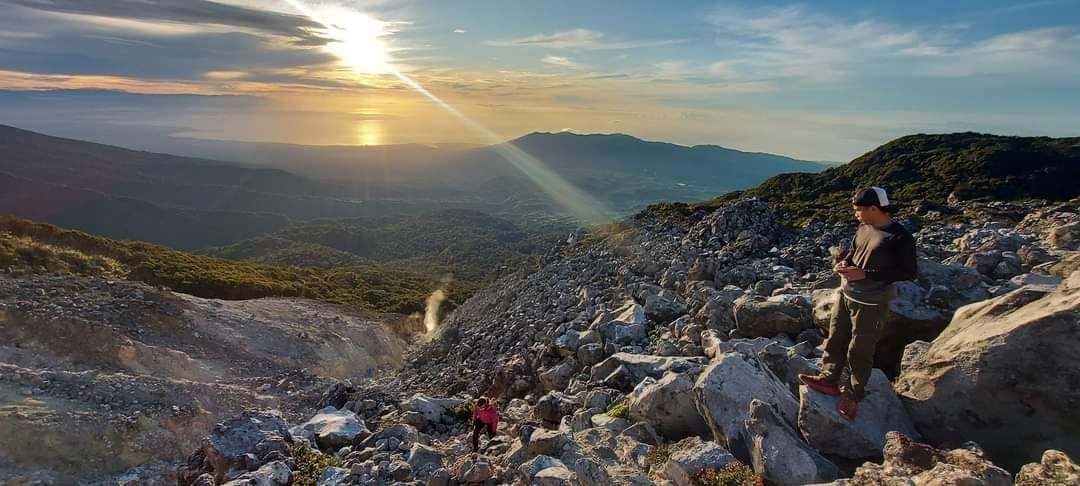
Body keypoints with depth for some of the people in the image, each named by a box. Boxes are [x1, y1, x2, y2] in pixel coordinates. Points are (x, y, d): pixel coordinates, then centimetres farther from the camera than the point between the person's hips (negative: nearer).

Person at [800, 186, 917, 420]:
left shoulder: (899, 237, -19)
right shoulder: (864, 228, 2)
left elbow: (909, 272, -18)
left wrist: (865, 274, -23)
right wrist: (844, 263, -4)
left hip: (871, 304, -7)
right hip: (846, 294, 7)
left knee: (859, 351, 6)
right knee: (835, 340, 16)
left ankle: (854, 394, 25)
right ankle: (829, 379, 33)